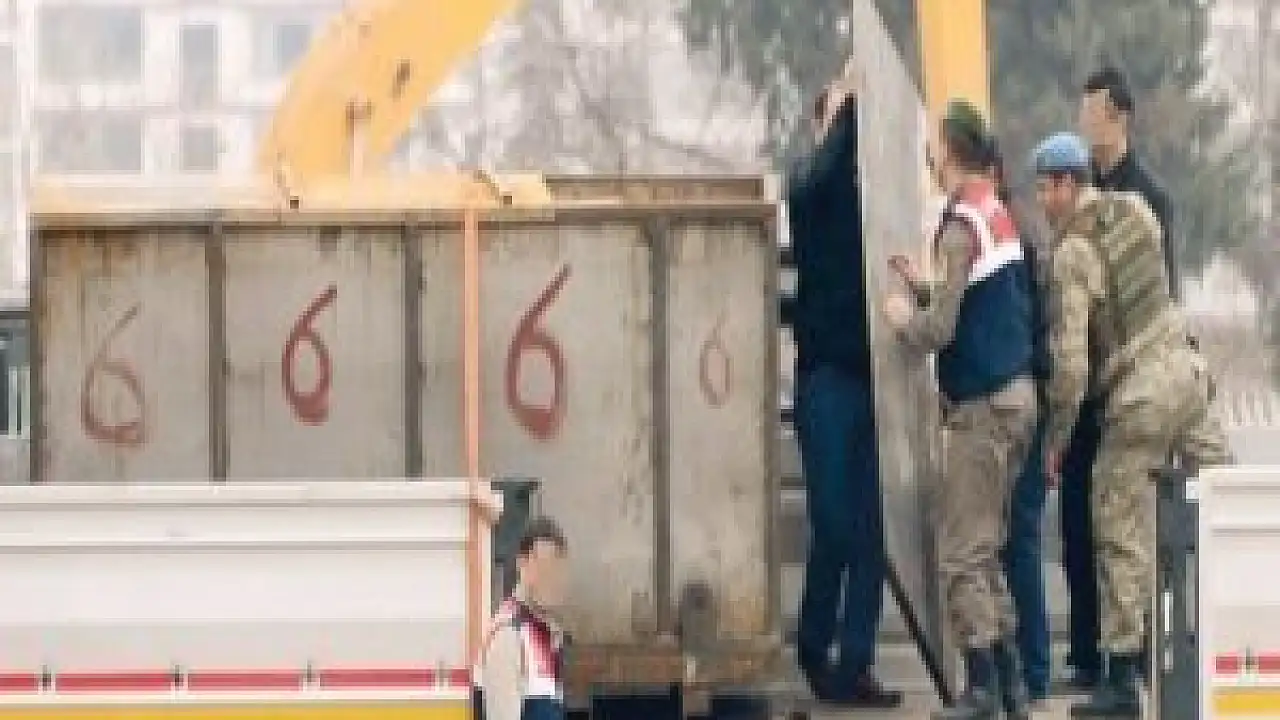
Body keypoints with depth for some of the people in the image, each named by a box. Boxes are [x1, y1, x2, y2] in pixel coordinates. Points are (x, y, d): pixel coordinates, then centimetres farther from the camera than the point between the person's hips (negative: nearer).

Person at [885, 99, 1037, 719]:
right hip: (1017, 393, 9)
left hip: (983, 405, -9)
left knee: (963, 552, -5)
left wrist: (903, 318, 0)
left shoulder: (961, 226, -16)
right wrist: (923, 287, 15)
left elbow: (939, 329, -19)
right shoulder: (1000, 215, 11)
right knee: (985, 548, 15)